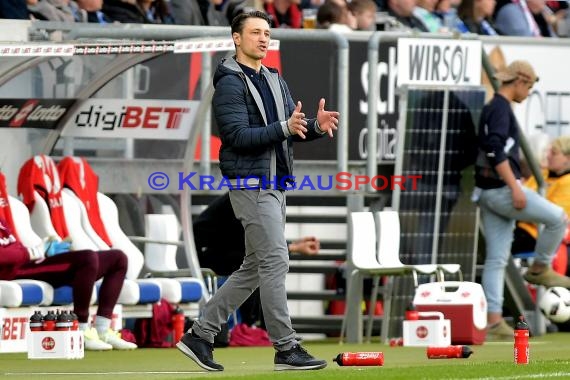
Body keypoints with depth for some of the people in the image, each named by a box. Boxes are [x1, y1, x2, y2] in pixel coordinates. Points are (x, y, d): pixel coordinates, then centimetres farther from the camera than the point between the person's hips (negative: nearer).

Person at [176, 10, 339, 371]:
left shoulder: (275, 80, 17)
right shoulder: (231, 83, -10)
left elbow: (294, 128, 14)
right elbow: (237, 136, -19)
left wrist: (317, 126, -9)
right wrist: (285, 128, -29)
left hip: (275, 184, 9)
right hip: (251, 183, -9)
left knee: (255, 267, 11)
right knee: (275, 261, -11)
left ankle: (200, 335, 16)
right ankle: (286, 349, -8)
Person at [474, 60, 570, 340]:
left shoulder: (492, 108, 19)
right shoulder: (500, 108, -11)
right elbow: (495, 151, -23)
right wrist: (515, 188, -23)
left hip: (487, 192, 10)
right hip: (501, 189, -10)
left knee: (496, 259, 6)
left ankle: (493, 321, 2)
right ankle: (539, 269, 13)